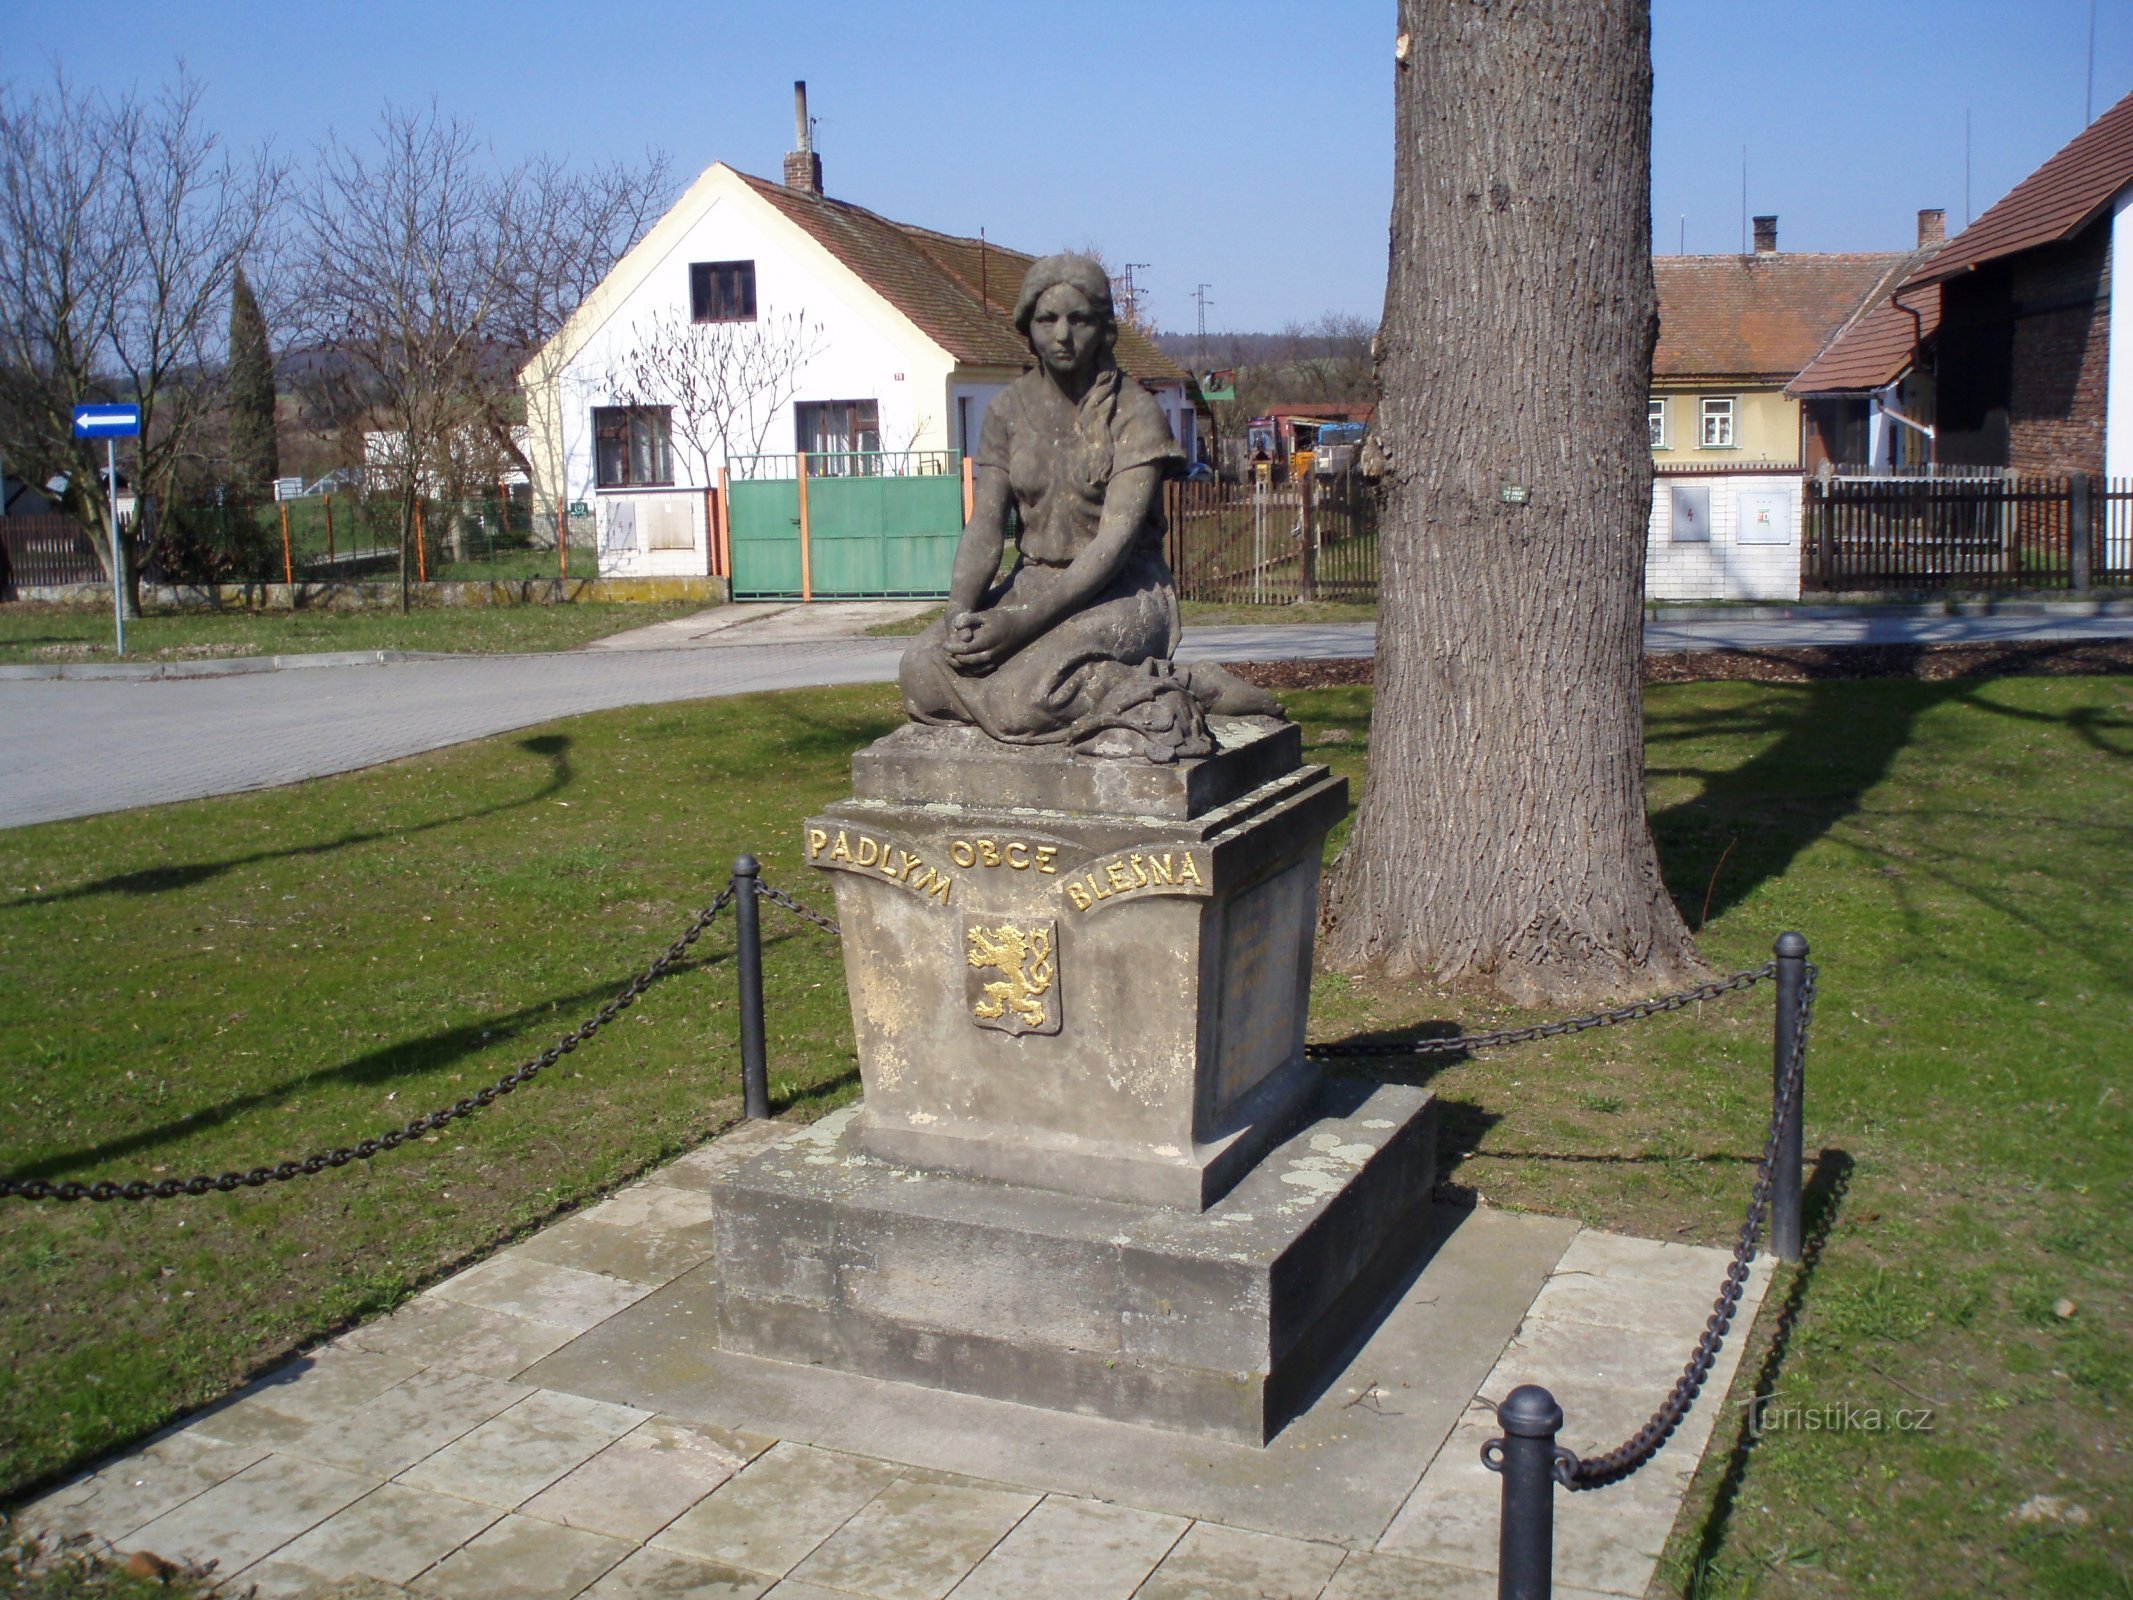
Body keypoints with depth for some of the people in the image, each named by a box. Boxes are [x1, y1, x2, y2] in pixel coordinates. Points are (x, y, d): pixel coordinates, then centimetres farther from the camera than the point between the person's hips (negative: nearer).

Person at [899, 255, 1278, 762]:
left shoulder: (1134, 411, -10)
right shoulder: (1010, 408, 5)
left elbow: (1117, 539, -18)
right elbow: (985, 527, 0)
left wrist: (1025, 620, -26)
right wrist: (960, 612, -19)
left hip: (1123, 591, -6)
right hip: (1035, 581, 6)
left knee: (1027, 696, -32)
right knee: (923, 668, -19)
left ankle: (1173, 688, -9)